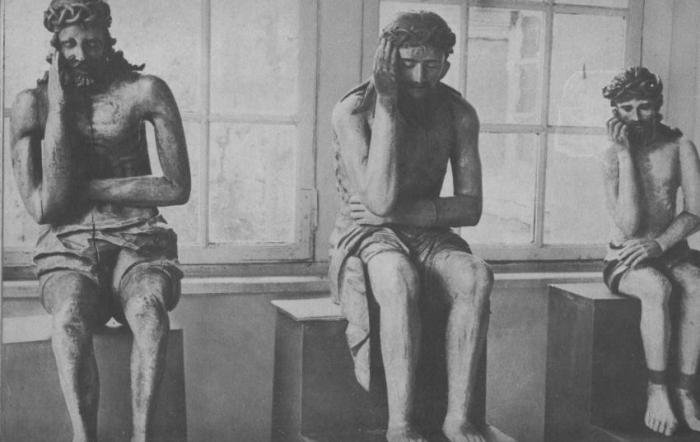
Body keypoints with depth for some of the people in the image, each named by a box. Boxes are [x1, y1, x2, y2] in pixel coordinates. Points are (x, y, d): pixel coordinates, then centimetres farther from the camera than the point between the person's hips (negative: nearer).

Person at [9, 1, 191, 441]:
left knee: (148, 311, -35)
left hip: (139, 245, 0)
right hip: (68, 252, 0)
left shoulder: (144, 91, 1)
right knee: (69, 318, -35)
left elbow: (177, 187, -5)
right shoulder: (32, 104, 2)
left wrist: (85, 187, -6)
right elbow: (44, 207, -8)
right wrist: (58, 106, -10)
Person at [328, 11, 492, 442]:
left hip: (428, 235, 4)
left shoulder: (458, 113, 0)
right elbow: (380, 200, -25)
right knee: (401, 279, -38)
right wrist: (387, 106, -24)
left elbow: (470, 208, -2)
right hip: (365, 234, -3)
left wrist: (403, 210, -18)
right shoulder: (353, 111, -12)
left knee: (477, 276, -29)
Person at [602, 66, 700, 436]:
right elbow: (629, 225, -18)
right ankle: (657, 389, -24)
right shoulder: (612, 155, -6)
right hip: (626, 259, -2)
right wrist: (625, 154, -18)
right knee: (657, 287, -34)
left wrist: (659, 245, -19)